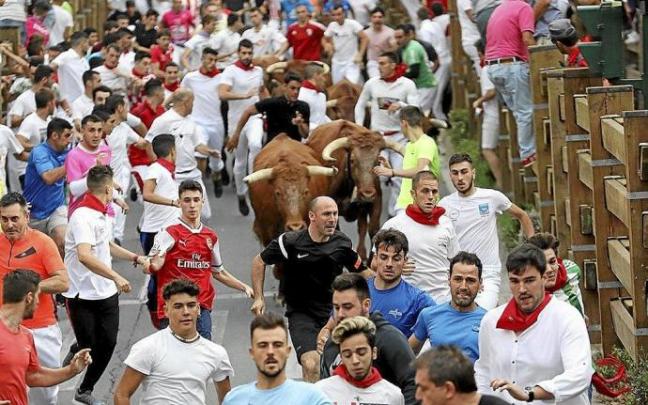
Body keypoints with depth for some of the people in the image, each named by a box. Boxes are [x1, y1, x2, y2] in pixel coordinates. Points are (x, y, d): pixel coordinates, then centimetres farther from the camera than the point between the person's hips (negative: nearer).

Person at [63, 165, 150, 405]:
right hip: (82, 295, -8)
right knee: (87, 348, -3)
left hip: (107, 293, 8)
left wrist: (136, 258, 24)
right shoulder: (83, 216, -21)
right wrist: (116, 277, -39)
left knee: (107, 344, 8)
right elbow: (84, 256, -36)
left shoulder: (102, 214, 10)